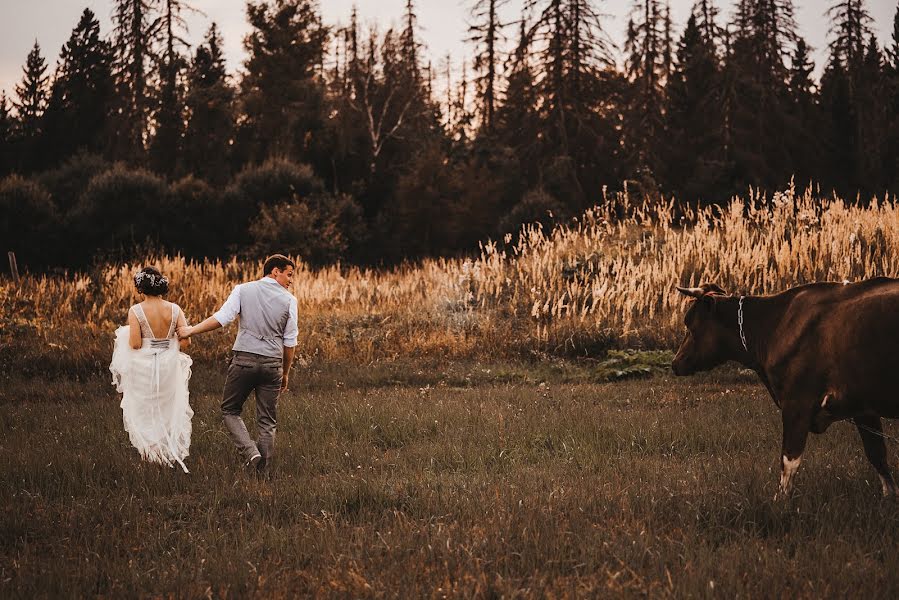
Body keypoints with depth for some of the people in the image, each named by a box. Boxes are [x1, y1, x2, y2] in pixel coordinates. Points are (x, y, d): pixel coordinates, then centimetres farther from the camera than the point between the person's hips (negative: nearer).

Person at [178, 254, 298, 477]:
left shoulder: (243, 290, 2)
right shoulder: (289, 300, 3)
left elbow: (222, 318, -9)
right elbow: (290, 341, 5)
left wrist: (191, 331, 2)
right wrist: (285, 373, 16)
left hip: (243, 359, -1)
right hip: (272, 363, 1)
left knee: (230, 410, 15)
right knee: (267, 421, 10)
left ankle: (250, 451, -6)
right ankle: (263, 472, 9)